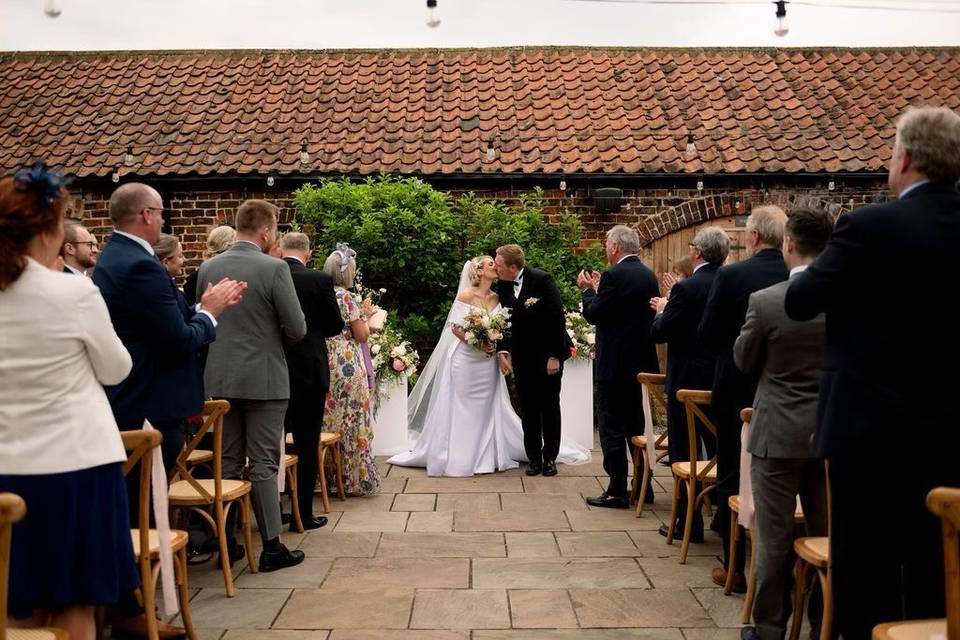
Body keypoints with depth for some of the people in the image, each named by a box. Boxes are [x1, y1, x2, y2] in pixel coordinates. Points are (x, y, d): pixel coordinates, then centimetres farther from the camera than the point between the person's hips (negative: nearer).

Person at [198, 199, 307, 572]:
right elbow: (297, 330, -12)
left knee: (227, 462, 12)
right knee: (264, 463, 2)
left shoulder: (208, 268, 2)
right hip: (263, 379, -5)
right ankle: (272, 547, 8)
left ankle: (225, 542, 19)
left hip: (220, 379, 5)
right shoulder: (275, 269, -13)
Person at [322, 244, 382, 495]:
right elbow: (361, 335, -11)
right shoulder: (347, 297, -13)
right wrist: (365, 315, 6)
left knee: (330, 418, 13)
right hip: (347, 364, -7)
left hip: (324, 363, 7)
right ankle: (355, 478, 7)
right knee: (352, 419, 2)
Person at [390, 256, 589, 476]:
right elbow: (454, 327, -9)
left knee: (488, 409, 7)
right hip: (465, 359, -5)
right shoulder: (466, 295, -8)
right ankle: (459, 456, 12)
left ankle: (488, 455, 16)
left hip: (488, 362, 5)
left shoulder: (497, 298, 7)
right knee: (461, 409, 2)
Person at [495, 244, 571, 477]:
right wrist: (503, 351, -8)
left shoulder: (542, 280, -17)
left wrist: (555, 356, -17)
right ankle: (534, 458, 17)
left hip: (548, 355, -5)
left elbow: (557, 317, -16)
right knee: (528, 410, 8)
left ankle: (550, 457, 18)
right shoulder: (505, 287, 0)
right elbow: (505, 321, 6)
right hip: (522, 357, 5)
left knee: (550, 407, 7)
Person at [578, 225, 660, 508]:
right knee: (637, 426, 17)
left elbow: (594, 315, -14)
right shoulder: (649, 275, 10)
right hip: (642, 363, 8)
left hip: (615, 364, -8)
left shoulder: (613, 275, -16)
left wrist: (588, 290, 3)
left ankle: (617, 491, 2)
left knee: (612, 428, -1)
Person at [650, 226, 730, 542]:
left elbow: (659, 333, -14)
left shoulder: (686, 288, -18)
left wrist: (662, 310, 5)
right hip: (723, 381, 6)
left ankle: (688, 523, 11)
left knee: (684, 453, 5)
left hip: (688, 380, -6)